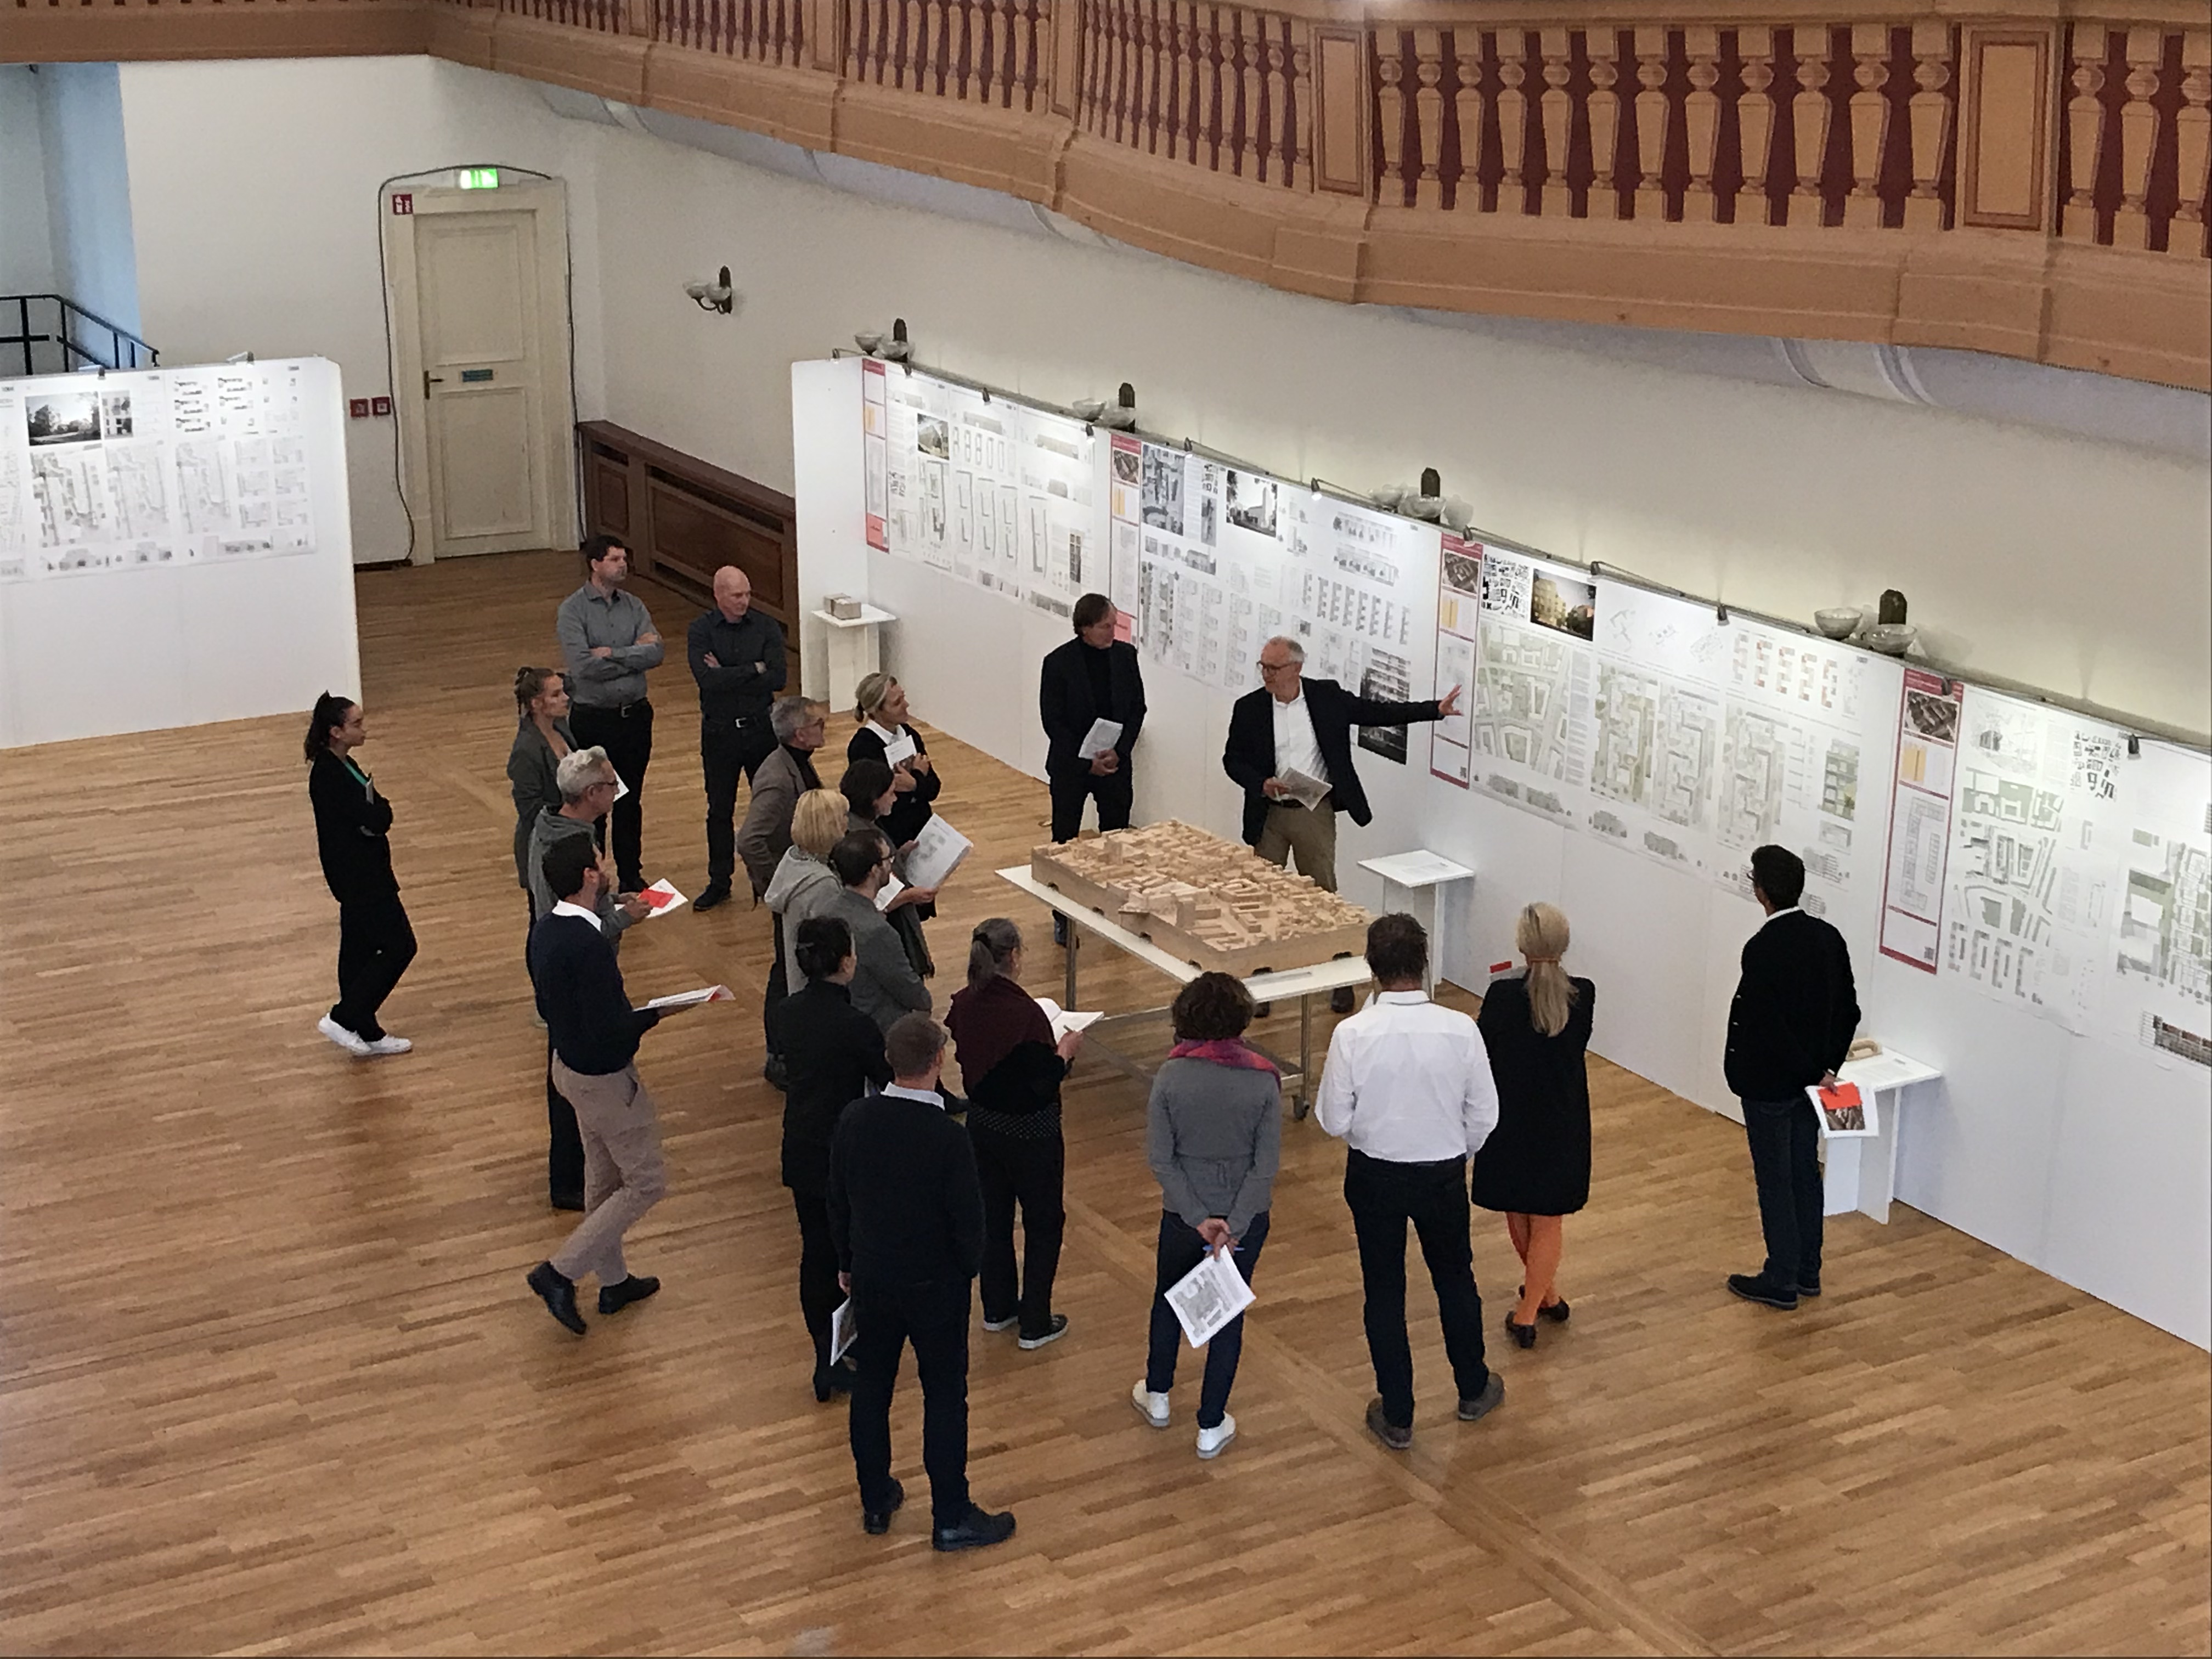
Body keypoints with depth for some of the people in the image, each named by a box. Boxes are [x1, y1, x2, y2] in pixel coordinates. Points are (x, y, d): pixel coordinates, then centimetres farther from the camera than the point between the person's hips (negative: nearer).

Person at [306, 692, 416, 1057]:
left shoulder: (342, 765, 8)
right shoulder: (328, 775, -23)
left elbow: (376, 818, 9)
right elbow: (377, 819, -25)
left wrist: (374, 810, -11)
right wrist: (380, 806, -6)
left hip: (361, 872, 10)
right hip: (358, 875, -10)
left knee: (360, 951, 15)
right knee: (400, 946, -3)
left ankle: (367, 1034, 25)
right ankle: (342, 1018, 2)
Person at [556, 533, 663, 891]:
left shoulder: (634, 606, 4)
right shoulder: (572, 611, -9)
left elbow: (655, 653, -9)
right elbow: (583, 666, -21)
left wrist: (611, 653, -18)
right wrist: (634, 654, -12)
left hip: (635, 715, 4)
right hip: (592, 719, -4)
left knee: (631, 801, 14)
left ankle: (632, 875, 24)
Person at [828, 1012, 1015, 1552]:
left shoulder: (855, 1120, -11)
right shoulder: (947, 1138, -26)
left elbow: (837, 1199, 2)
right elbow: (968, 1221, -18)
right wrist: (968, 1267, 3)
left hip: (872, 1279, 5)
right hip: (935, 1285, -4)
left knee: (871, 1386, 19)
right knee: (945, 1396, 9)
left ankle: (876, 1502, 32)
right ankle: (951, 1518, 18)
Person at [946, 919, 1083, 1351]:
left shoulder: (964, 1005, -8)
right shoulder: (1026, 1013, -28)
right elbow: (1044, 1084, -24)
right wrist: (1066, 1050, -7)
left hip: (982, 1123, 6)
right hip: (1028, 1133, -6)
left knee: (994, 1216, 22)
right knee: (1044, 1223, 12)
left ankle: (998, 1307, 37)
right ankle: (1035, 1324, 18)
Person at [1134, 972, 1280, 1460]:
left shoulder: (1170, 1077, -17)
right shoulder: (1263, 1080, -15)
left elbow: (1160, 1159, -15)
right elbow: (1267, 1164, -16)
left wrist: (1199, 1218, -12)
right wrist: (1234, 1226, -14)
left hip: (1182, 1215, 0)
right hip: (1245, 1216, 0)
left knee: (1169, 1298, 25)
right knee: (1228, 1316, 14)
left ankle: (1157, 1396, 44)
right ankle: (1211, 1427, 23)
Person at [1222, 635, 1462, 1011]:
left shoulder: (1327, 697, -4)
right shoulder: (1249, 708, -4)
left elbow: (1378, 712, -1)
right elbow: (1233, 759, 1)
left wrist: (1436, 710, -6)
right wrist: (1261, 784, -17)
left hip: (1315, 812, -1)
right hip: (1268, 814, 1)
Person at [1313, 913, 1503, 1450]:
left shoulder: (1352, 1035, -22)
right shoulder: (1460, 1030, -19)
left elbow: (1334, 1120, -13)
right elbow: (1484, 1115, -8)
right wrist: (1455, 1153, 11)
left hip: (1374, 1177, -1)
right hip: (1442, 1175, 1)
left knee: (1384, 1291, 16)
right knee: (1455, 1279, 24)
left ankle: (1396, 1416, 27)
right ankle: (1473, 1390, 43)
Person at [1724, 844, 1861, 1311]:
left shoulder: (1762, 949, -24)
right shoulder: (1828, 938, -1)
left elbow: (1766, 1025, -23)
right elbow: (1848, 1011, 4)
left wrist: (1811, 1073, -10)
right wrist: (1827, 1066, 5)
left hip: (1768, 1084, -7)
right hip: (1809, 1078, 7)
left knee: (1775, 1181, 4)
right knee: (1806, 1172, 17)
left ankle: (1781, 1281, 13)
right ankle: (1807, 1271, 28)